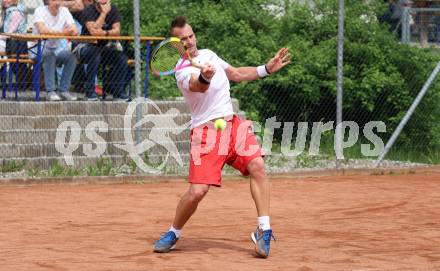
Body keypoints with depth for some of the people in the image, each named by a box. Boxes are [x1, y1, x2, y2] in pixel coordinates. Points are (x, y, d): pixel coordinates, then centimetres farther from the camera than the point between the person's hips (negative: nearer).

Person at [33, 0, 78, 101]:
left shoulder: (64, 11, 1)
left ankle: (63, 90, -14)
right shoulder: (40, 11, -11)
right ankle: (51, 92, -31)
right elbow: (42, 30, -28)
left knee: (72, 55, -22)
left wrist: (70, 31, -32)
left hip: (56, 49, 5)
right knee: (49, 54, -35)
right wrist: (62, 32, -34)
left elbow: (75, 31, -8)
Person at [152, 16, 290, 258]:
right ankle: (173, 234, 12)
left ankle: (264, 231, -15)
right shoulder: (183, 70, -9)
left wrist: (266, 69, 20)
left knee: (257, 166, -19)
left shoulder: (208, 54, 15)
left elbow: (237, 74, 28)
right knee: (197, 191, -15)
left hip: (232, 123, 6)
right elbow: (199, 86, -31)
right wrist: (204, 77, -54)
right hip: (206, 131, -6)